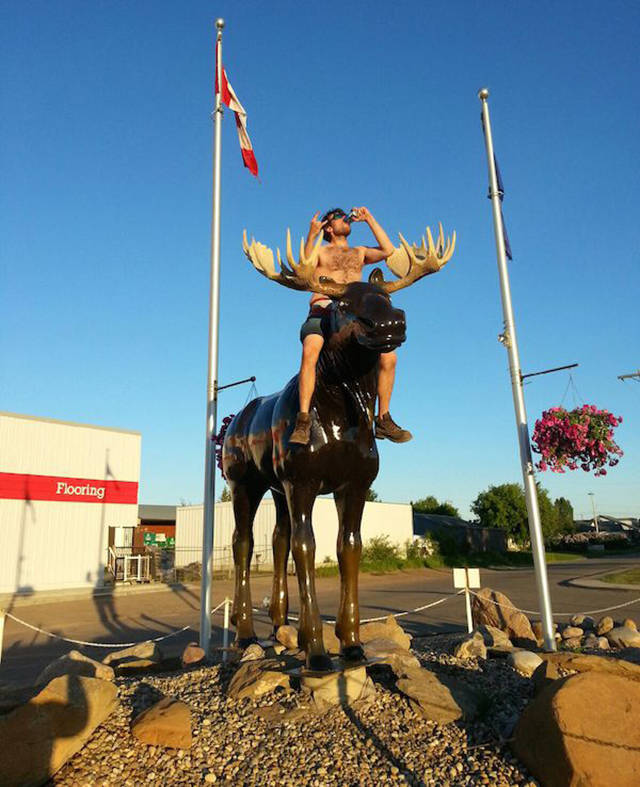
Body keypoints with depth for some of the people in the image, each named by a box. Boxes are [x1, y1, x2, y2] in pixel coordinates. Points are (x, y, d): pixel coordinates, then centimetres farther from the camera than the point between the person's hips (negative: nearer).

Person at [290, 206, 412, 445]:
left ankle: (383, 420, -3)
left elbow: (388, 251, 11)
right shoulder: (320, 251, 20)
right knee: (310, 352, -35)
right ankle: (303, 421, -34)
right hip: (322, 310, -3)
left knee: (389, 356, -16)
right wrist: (311, 236, -9)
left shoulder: (360, 253, 29)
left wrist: (369, 219, 16)